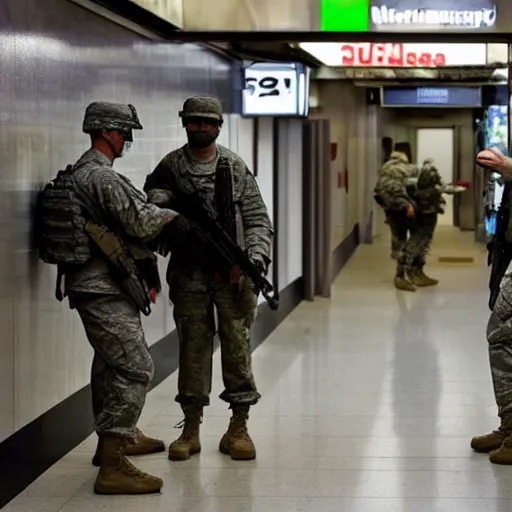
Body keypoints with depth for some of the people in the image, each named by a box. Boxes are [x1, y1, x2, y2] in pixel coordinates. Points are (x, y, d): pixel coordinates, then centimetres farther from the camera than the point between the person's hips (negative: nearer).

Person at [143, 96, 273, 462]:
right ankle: (191, 428, 13)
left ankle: (238, 427, 9)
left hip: (232, 271, 0)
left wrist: (256, 258, -11)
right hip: (188, 274, 0)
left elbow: (257, 219, 3)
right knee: (193, 346, 5)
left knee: (237, 344, 0)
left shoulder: (235, 167, 4)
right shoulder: (169, 167, 5)